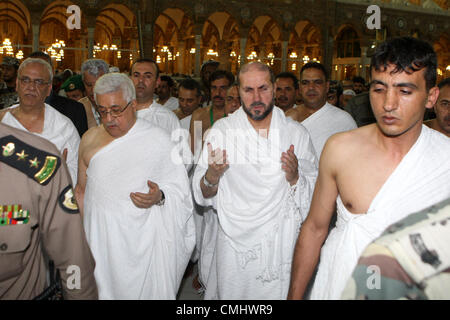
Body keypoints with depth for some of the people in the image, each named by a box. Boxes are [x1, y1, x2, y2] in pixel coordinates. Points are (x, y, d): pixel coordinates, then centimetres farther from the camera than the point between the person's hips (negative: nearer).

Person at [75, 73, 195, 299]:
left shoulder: (158, 139, -6)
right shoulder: (90, 138, 5)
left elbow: (180, 187, -2)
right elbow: (81, 189, 13)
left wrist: (159, 196, -22)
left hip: (142, 240, -3)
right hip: (99, 239, 3)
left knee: (145, 290, 5)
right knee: (103, 289, 11)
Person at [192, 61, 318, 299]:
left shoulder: (296, 133, -1)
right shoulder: (221, 130, -3)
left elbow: (316, 193, 1)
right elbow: (202, 195, -3)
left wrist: (295, 178, -19)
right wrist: (211, 176, -24)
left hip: (282, 244, 1)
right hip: (235, 242, 0)